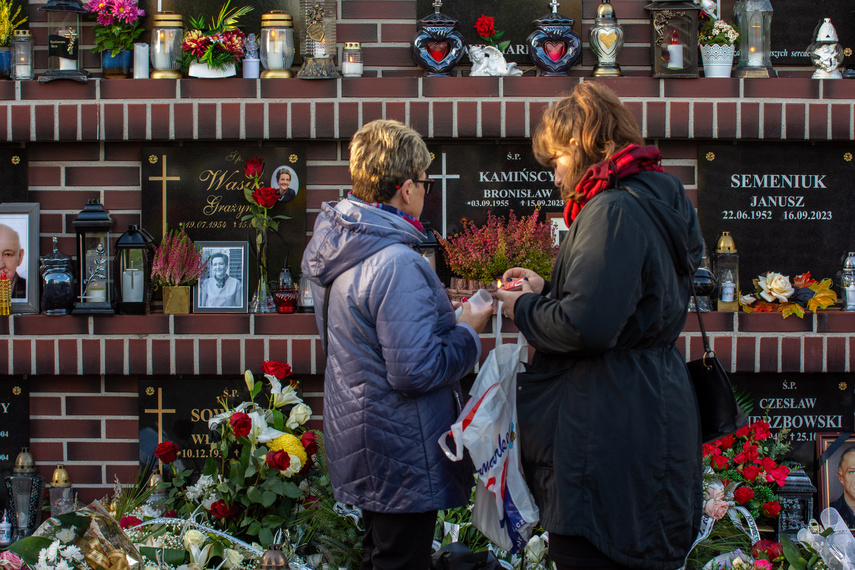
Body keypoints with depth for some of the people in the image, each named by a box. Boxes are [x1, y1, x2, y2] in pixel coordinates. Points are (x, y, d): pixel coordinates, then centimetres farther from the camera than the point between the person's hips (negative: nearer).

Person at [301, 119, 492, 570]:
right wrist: (467, 330, -11)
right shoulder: (396, 265, -26)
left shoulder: (333, 251, 4)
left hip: (357, 444, 10)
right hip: (401, 460, -10)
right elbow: (417, 371, -26)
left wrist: (442, 313, 12)